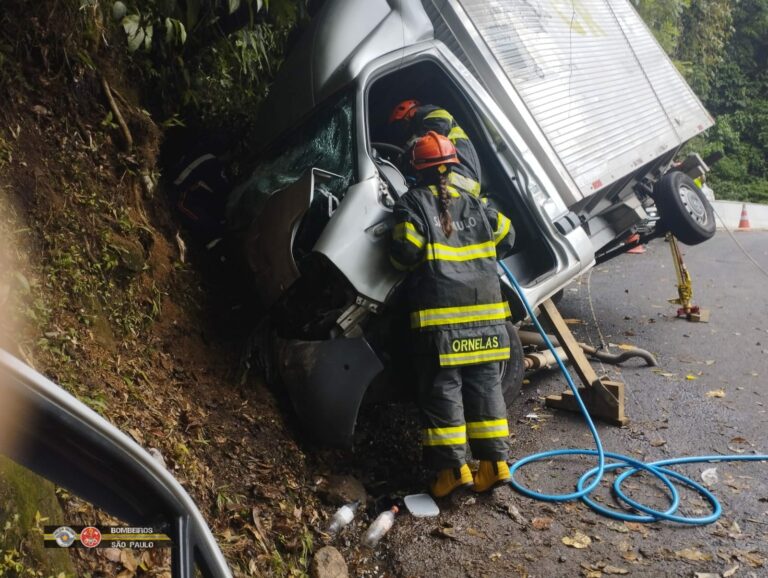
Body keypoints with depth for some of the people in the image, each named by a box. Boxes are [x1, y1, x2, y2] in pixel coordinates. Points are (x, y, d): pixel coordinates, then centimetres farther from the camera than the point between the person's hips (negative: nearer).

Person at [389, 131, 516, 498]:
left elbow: (405, 252, -10)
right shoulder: (474, 204, 14)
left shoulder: (413, 203, -1)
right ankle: (494, 462, 11)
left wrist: (398, 259, 12)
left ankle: (453, 467, 1)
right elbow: (506, 236, 16)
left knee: (442, 388, 2)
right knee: (485, 383, 10)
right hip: (484, 308, 5)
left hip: (440, 312, -4)